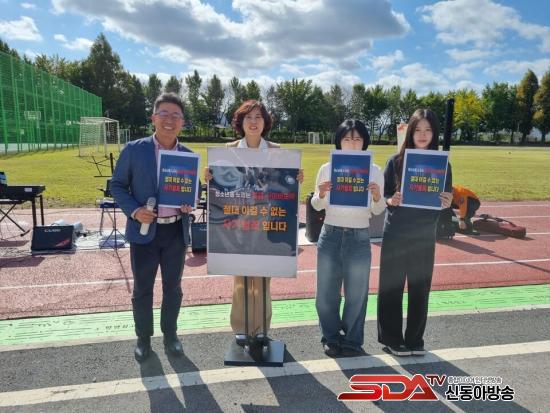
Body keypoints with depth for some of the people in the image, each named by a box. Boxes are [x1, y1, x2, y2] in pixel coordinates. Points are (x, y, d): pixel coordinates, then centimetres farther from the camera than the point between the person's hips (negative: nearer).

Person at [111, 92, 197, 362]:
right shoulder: (133, 150, -5)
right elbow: (117, 185, 0)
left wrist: (190, 205, -9)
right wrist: (134, 211, -15)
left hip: (176, 231, 2)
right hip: (144, 231, -2)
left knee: (173, 287, 14)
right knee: (142, 289, 10)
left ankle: (170, 334, 34)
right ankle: (143, 338, 31)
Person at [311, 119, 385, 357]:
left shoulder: (375, 171, 0)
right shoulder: (327, 168, 1)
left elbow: (378, 211, 3)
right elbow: (317, 206, 5)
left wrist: (377, 197, -18)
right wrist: (321, 194, -16)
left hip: (359, 238, -1)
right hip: (330, 235, 1)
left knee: (356, 293, 9)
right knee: (327, 292, 10)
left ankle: (352, 340, 30)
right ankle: (331, 338, 31)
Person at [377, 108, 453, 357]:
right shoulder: (396, 161, -2)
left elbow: (446, 201, 7)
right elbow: (381, 197, 1)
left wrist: (447, 203, -15)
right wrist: (391, 201, -20)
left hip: (425, 236, 2)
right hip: (396, 234, -1)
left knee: (420, 288, 10)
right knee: (391, 287, 5)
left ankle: (415, 339, 26)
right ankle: (392, 339, 20)